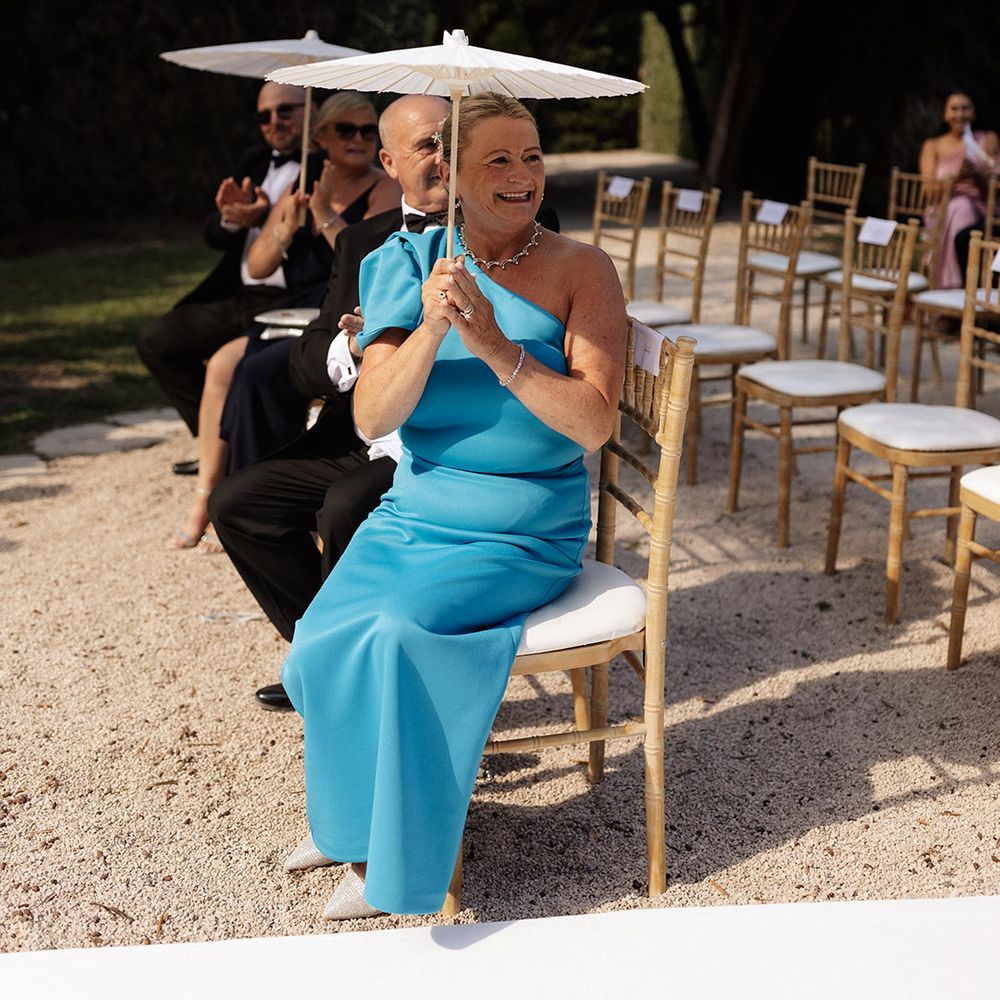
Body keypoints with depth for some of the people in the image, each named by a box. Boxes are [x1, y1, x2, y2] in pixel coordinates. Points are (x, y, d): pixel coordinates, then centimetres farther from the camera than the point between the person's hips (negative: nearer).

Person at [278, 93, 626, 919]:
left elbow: (594, 423, -14)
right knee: (321, 645, -18)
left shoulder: (581, 270, -3)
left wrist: (495, 344, -24)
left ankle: (395, 851, -3)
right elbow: (373, 418, -5)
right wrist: (430, 330, -22)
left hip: (526, 534, -3)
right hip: (413, 516, 4)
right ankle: (347, 811, 11)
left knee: (397, 634, -26)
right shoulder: (412, 266, 5)